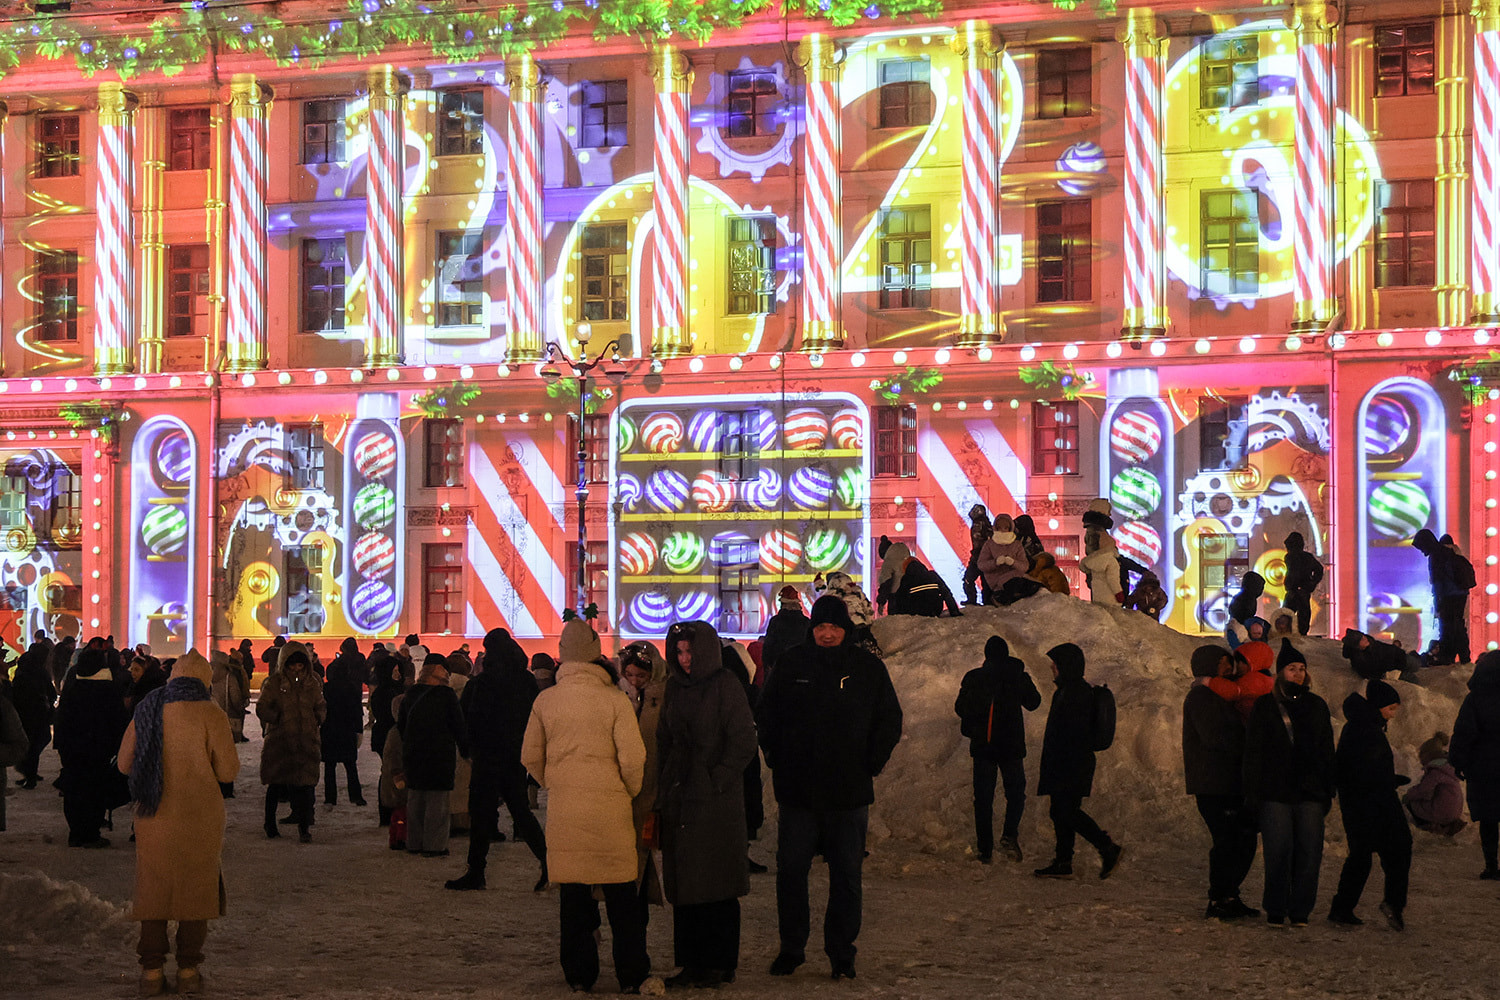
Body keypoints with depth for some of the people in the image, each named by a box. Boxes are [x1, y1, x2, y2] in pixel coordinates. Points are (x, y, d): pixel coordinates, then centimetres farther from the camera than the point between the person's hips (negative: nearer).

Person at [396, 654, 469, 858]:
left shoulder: (410, 695, 6)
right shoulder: (447, 695, -10)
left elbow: (401, 726, 14)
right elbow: (460, 727, -7)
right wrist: (465, 751, 5)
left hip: (413, 756, 5)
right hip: (440, 755, -5)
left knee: (415, 800, 13)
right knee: (438, 802, -2)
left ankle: (414, 843, 17)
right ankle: (434, 845, -2)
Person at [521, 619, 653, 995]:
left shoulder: (545, 701, 0)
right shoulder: (615, 699, -9)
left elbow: (530, 757, 8)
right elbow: (633, 759, -10)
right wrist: (631, 792, 9)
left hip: (563, 809, 2)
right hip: (609, 807, -2)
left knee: (572, 895, 9)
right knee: (621, 897, 7)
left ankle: (579, 974, 13)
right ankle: (632, 976, 11)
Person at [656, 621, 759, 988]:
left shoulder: (726, 687, -7)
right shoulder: (675, 688, 12)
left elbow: (743, 741, -9)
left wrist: (719, 779, -13)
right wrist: (663, 791, 11)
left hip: (716, 799, -6)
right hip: (680, 799, 6)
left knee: (717, 887, -2)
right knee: (683, 884, 8)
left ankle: (720, 964, 5)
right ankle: (692, 962, 14)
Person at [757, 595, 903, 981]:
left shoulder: (868, 668, 1)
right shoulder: (792, 664, 2)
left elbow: (889, 721, 9)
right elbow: (766, 715, 12)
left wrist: (871, 764, 1)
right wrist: (778, 761, 3)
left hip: (849, 793, 0)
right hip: (797, 790, 1)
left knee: (847, 876, 4)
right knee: (790, 870, 4)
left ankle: (841, 953, 14)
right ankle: (791, 949, 16)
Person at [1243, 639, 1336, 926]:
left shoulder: (1317, 706, 14)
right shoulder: (1265, 706, 5)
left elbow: (1327, 752, 17)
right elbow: (1253, 752, 3)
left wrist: (1329, 790, 11)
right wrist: (1253, 792, -3)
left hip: (1310, 792, 2)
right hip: (1275, 792, -2)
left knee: (1309, 852, -2)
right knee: (1278, 852, -5)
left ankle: (1300, 910, 7)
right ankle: (1275, 910, 6)